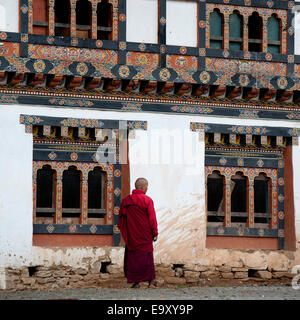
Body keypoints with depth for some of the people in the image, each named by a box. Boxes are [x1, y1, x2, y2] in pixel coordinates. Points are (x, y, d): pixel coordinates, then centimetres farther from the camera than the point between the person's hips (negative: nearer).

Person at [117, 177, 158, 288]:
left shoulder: (125, 201, 4)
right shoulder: (147, 200, -8)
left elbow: (121, 218, 9)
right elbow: (152, 218, -9)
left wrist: (124, 233, 18)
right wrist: (155, 233, -2)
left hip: (131, 235, 3)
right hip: (145, 235, -3)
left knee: (133, 257, 7)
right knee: (147, 257, 4)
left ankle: (136, 282, 5)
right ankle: (150, 282, 2)